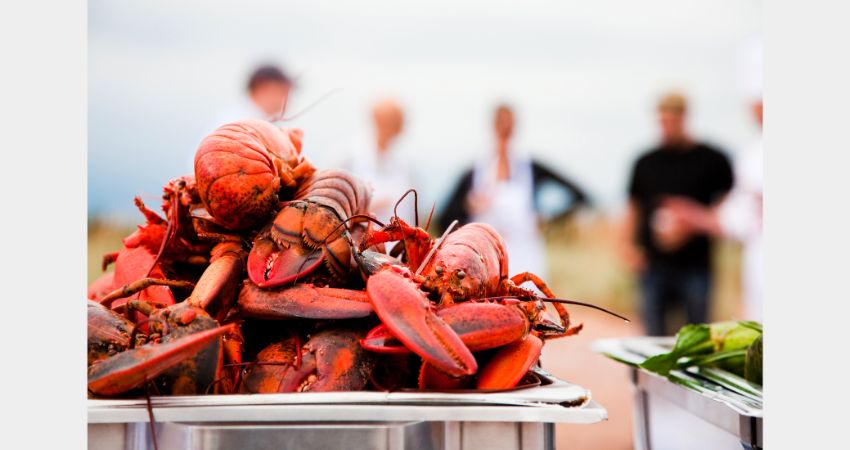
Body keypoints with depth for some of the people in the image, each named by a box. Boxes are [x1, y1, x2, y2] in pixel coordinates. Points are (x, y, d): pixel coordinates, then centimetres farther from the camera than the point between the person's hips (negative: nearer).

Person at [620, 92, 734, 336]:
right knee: (654, 336, 2)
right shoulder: (646, 162, 11)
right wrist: (628, 244, 3)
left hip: (695, 265, -2)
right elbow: (633, 208, 17)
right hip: (653, 263, 3)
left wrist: (690, 225, -11)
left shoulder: (712, 160, 2)